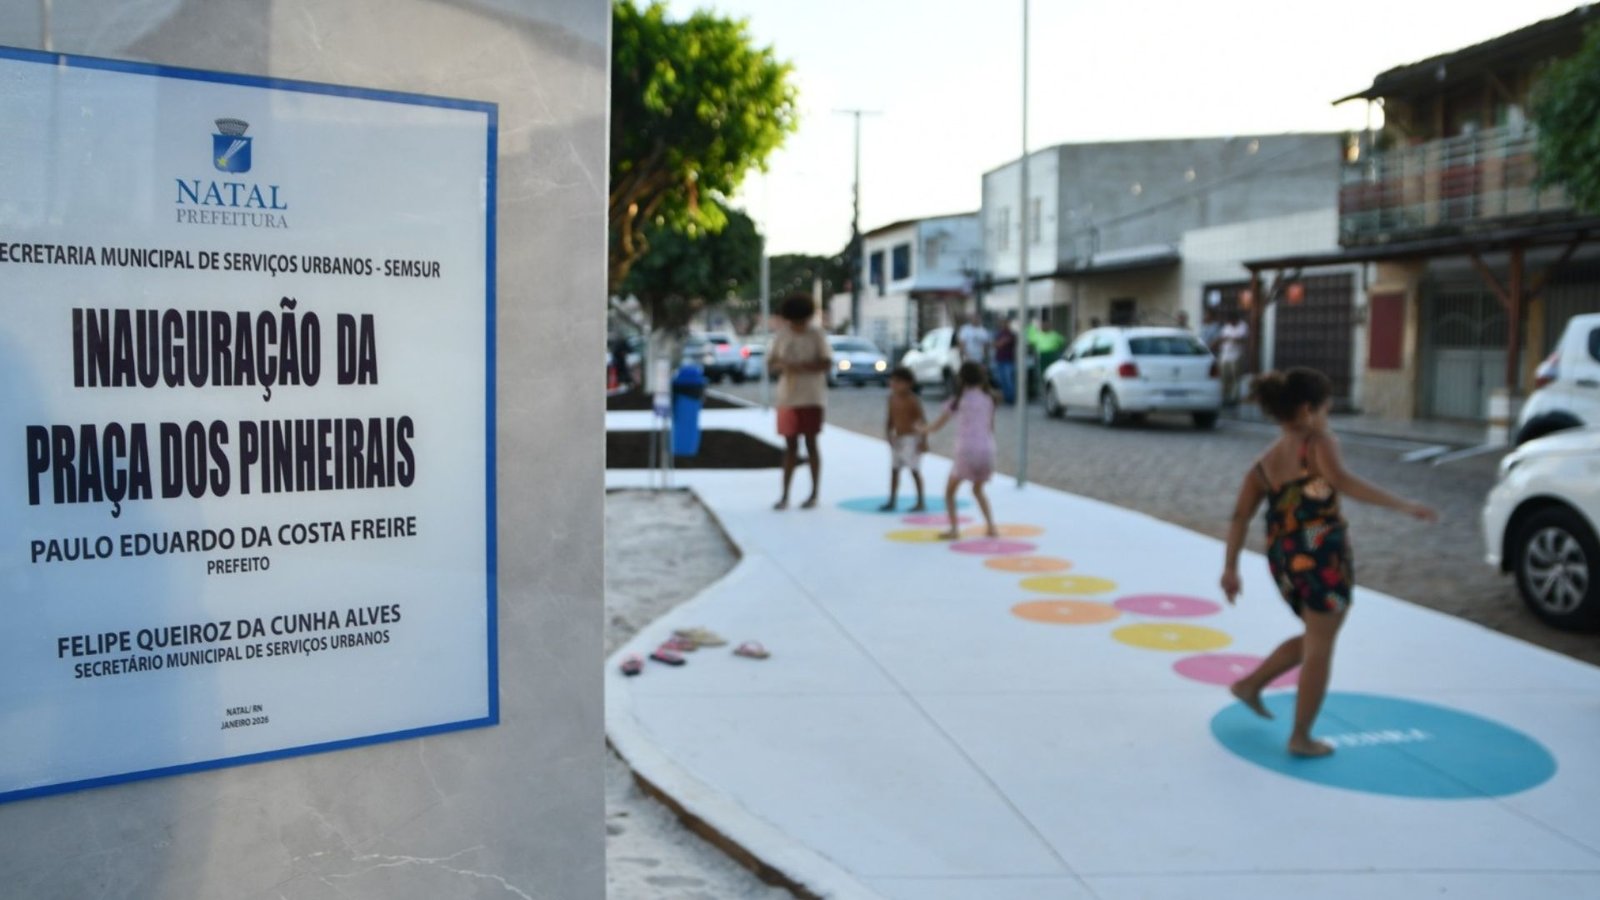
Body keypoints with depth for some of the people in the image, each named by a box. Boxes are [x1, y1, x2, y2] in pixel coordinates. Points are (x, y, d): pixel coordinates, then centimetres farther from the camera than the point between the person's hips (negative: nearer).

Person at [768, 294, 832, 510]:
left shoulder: (816, 335, -4)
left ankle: (814, 494, 11)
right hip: (787, 397, 3)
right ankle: (785, 496, 8)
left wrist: (801, 367, -23)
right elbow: (770, 364, 7)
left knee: (811, 444, 2)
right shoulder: (781, 335, 6)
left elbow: (826, 363, -11)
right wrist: (781, 365, -16)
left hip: (811, 397, -3)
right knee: (790, 446, 5)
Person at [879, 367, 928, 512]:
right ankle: (892, 501, 17)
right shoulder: (892, 398, 6)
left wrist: (923, 441, -15)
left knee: (914, 470, -4)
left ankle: (921, 501, 4)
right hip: (897, 439, 7)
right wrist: (888, 433, 1)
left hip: (911, 438, -7)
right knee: (894, 469, 9)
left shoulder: (912, 400, -13)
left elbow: (922, 421, -13)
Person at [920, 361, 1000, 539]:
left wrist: (924, 429, 28)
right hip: (987, 450, 4)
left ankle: (954, 529, -1)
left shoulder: (958, 400, 3)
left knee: (950, 491, 14)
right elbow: (991, 427, 16)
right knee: (978, 490, 27)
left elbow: (937, 425, 10)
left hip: (966, 451, -4)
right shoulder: (988, 399, 10)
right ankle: (991, 526, 17)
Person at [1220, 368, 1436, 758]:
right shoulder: (1318, 444, -6)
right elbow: (1343, 482, -25)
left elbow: (1240, 516, 7)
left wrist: (1230, 569, 10)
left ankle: (1250, 684, 26)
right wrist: (1404, 506, -26)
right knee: (1319, 648, 6)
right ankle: (1301, 737, 11)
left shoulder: (1264, 462, 11)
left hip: (1283, 559, 7)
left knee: (1315, 640, 28)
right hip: (1323, 555, -7)